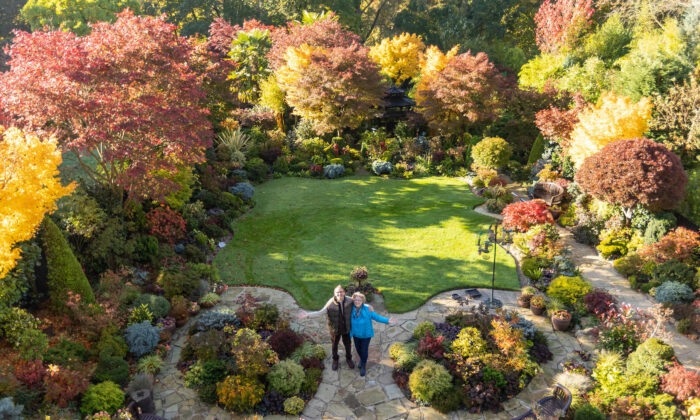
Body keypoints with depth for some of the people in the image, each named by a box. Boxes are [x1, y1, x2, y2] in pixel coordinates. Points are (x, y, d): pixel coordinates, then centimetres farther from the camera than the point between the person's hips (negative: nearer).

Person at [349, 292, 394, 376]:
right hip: (356, 334, 3)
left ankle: (363, 366, 34)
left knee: (364, 350, 9)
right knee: (358, 349, 22)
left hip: (366, 334, -3)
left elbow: (376, 316, -16)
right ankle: (362, 359, 54)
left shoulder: (367, 308, -24)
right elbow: (350, 322, -6)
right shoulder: (351, 309, -17)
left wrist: (387, 320, -23)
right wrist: (350, 333, 0)